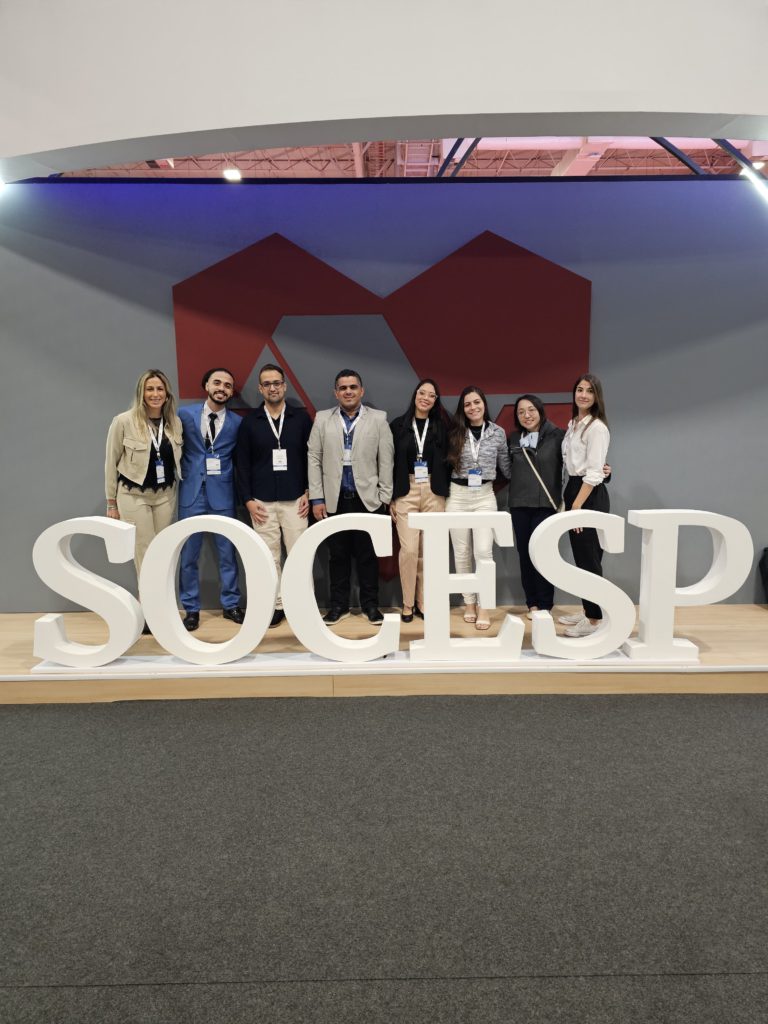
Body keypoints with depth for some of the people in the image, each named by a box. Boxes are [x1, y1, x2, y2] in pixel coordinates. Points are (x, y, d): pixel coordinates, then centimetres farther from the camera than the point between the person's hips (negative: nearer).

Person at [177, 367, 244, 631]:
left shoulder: (237, 422, 2)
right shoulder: (185, 414, 2)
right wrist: (181, 475, 1)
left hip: (222, 494, 0)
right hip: (191, 492, 0)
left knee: (227, 552, 7)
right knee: (188, 555, 6)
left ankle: (230, 604, 22)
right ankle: (191, 609, 18)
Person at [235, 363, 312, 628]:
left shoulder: (301, 417, 3)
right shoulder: (250, 421, 5)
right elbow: (242, 463, 5)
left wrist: (309, 492, -1)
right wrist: (248, 500, -1)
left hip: (295, 499, -1)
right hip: (262, 501, 1)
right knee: (269, 556, 4)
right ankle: (276, 604, 14)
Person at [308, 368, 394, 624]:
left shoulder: (378, 419, 2)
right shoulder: (322, 419, 5)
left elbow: (385, 460, 1)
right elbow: (314, 460, 4)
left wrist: (385, 497, -3)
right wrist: (316, 498, -2)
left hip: (367, 498, -1)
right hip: (334, 499, 1)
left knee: (367, 555, 6)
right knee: (338, 555, 9)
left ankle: (370, 604, 18)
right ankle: (339, 604, 20)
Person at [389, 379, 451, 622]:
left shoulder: (441, 427, 7)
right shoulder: (398, 425, 3)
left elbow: (447, 462, 7)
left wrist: (447, 494, 1)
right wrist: (390, 498, -1)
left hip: (433, 493, 2)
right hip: (405, 492, -1)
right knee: (409, 549, -7)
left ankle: (423, 602, 16)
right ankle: (408, 603, 8)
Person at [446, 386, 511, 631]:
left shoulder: (498, 432, 4)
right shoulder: (455, 433, 2)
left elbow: (505, 466, 12)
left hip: (485, 496, -1)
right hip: (457, 496, 1)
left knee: (483, 551, -11)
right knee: (461, 553, 5)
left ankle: (483, 607, 0)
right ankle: (469, 602, 19)